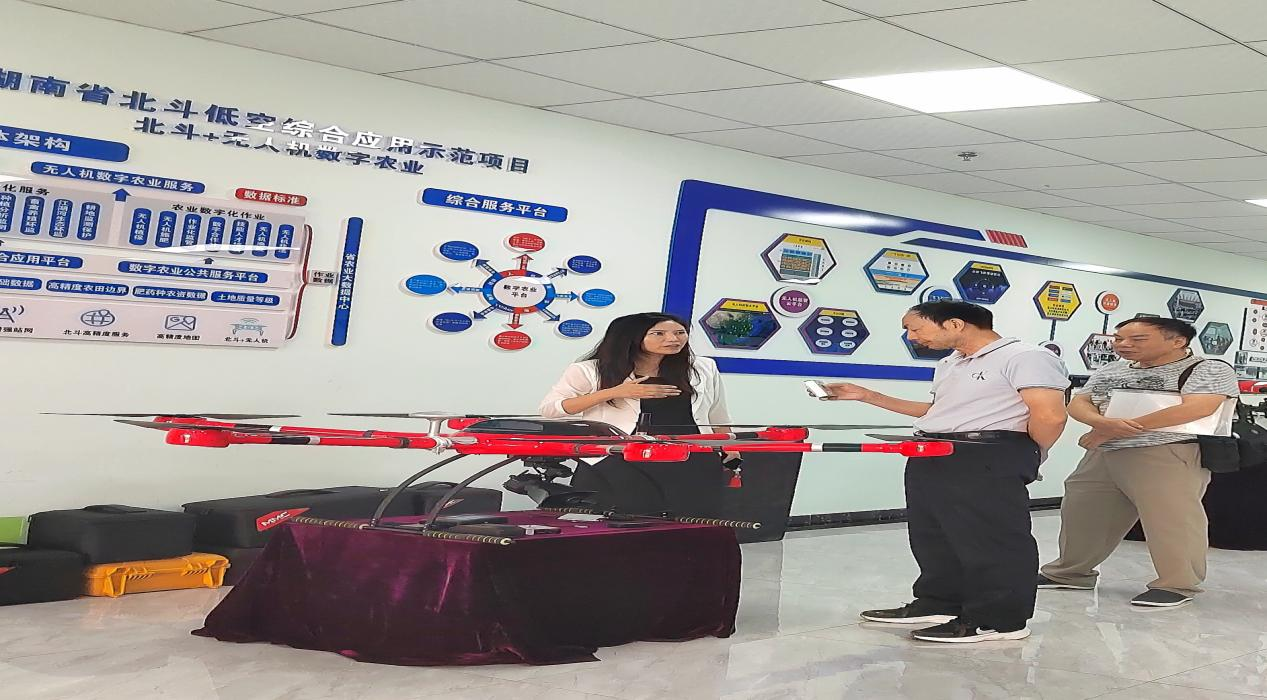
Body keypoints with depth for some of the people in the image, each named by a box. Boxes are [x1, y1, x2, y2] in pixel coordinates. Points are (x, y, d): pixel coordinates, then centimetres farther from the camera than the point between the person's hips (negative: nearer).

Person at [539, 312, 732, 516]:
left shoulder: (703, 369, 14)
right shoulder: (591, 371, 3)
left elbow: (719, 421, 22)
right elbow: (548, 409, -2)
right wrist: (613, 393, -10)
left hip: (692, 461, 3)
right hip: (617, 461, -2)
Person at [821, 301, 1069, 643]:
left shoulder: (1024, 357, -10)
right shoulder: (948, 365, 20)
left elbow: (1049, 416, -16)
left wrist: (1023, 458, 0)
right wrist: (868, 396, 25)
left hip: (987, 461, -10)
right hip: (930, 459, 10)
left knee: (992, 540, -4)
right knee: (932, 535, 13)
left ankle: (1000, 619, 3)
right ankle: (938, 604, 25)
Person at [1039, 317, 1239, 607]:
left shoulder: (1209, 370, -6)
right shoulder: (1110, 371, 16)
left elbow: (1196, 408, -20)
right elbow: (1078, 404, 12)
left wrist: (1110, 431, -18)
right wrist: (1105, 423, -17)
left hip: (1167, 455, -7)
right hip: (1102, 455, 7)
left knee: (1170, 518, -10)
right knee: (1081, 513, 12)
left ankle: (1178, 585, 5)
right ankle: (1070, 573, 27)